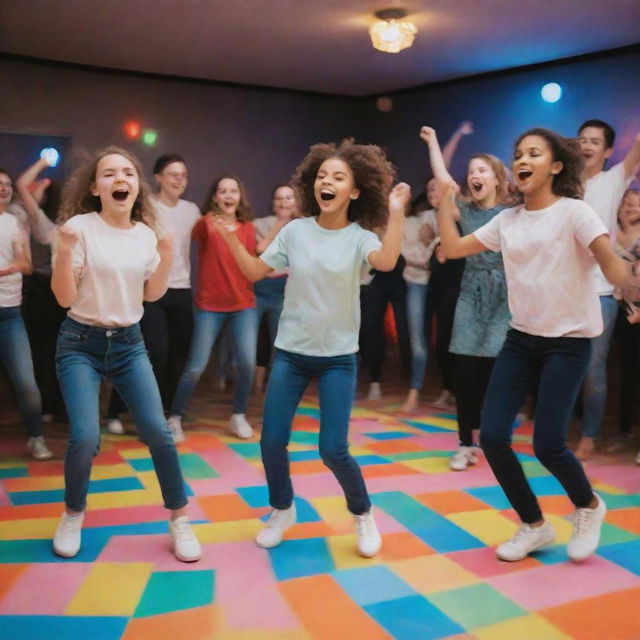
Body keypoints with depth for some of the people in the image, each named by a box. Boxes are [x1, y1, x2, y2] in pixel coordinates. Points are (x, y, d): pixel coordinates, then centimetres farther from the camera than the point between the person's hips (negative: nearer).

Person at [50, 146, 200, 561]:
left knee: (157, 431, -5)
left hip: (129, 343, 3)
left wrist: (166, 258, -8)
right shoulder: (79, 227, -11)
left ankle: (180, 519, 13)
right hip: (81, 343, -3)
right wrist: (65, 250, -26)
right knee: (85, 437, -15)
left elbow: (152, 295, 8)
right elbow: (65, 298, -12)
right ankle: (73, 516, 15)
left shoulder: (146, 233, 1)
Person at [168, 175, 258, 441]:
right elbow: (198, 233, -29)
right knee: (195, 367, -4)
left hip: (244, 305, 3)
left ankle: (238, 416, 14)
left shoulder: (248, 227, 7)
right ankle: (174, 418, 12)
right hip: (210, 306, -3)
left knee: (247, 363, -6)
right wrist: (212, 224, -50)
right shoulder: (206, 223, -5)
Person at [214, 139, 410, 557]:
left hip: (338, 357, -2)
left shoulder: (360, 237, -6)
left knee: (333, 451, -6)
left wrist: (396, 213, -33)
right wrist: (232, 238, -7)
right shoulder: (295, 230, 1)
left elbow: (386, 262, -28)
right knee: (272, 442, 3)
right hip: (290, 353, 3)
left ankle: (363, 515, 21)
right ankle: (282, 510, 31)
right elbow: (255, 271, 4)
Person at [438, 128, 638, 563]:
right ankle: (535, 526, 19)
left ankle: (589, 507, 24)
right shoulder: (507, 220, 7)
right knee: (492, 437, -4)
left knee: (547, 444, -12)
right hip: (521, 338, 5)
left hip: (567, 342, -5)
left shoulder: (574, 212, -9)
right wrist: (445, 200, 3)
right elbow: (453, 248, 8)